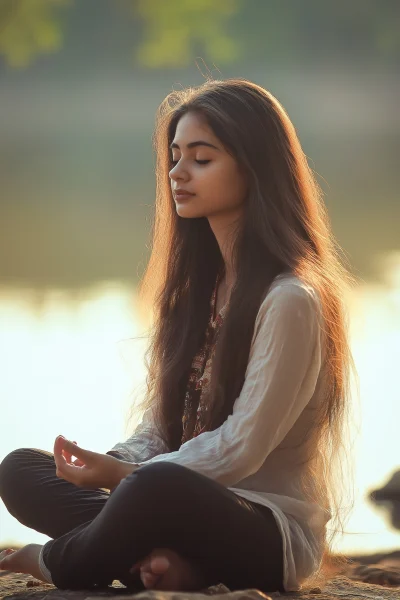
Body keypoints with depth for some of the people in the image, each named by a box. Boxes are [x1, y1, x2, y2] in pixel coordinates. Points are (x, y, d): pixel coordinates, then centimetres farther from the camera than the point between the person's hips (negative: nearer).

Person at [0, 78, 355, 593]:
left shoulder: (291, 299, -12)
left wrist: (123, 475, -16)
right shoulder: (195, 289, 16)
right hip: (195, 503, 9)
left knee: (160, 487, -39)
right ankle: (166, 558, -23)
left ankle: (60, 561, -8)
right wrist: (107, 465, -9)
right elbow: (158, 426, 12)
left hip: (272, 535, -8)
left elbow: (239, 450, -16)